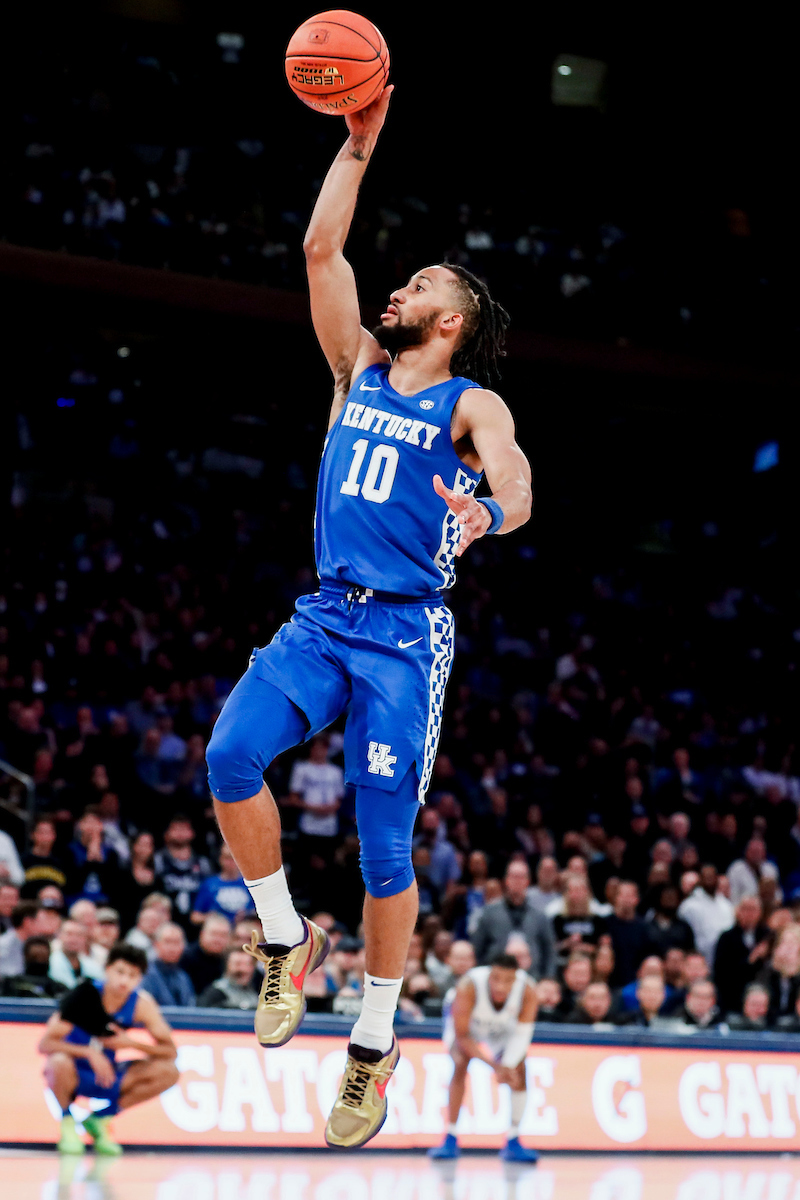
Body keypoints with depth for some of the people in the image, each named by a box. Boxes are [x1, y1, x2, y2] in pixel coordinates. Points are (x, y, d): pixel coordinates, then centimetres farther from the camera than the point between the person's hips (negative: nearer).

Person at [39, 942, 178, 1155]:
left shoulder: (141, 1004, -11)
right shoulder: (85, 994, -21)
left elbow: (171, 1052, -7)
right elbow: (45, 1045, -26)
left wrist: (131, 1044, -21)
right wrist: (90, 1053, -37)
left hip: (105, 1077, 4)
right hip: (74, 1074, -4)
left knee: (168, 1073, -14)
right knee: (60, 1062, -40)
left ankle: (100, 1120, 2)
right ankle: (68, 1122, -7)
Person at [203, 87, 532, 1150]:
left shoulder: (473, 403, 1)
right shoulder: (359, 369, 16)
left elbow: (516, 480, -19)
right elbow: (321, 249, 12)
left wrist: (491, 511, -42)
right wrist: (357, 146, 9)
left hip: (406, 633, -4)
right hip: (323, 618, 4)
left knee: (384, 846, -5)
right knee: (232, 754, -22)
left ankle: (375, 1047, 8)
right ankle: (288, 939, -2)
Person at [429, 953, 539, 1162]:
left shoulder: (528, 991, -36)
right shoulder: (468, 988, -42)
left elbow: (522, 1034, -27)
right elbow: (461, 1036, -34)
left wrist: (508, 1066, -43)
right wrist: (495, 1065, -40)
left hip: (504, 1027, 3)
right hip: (464, 1021, -3)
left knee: (519, 1070, -10)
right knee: (460, 1065, -23)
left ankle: (513, 1142, 0)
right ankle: (450, 1140, -16)